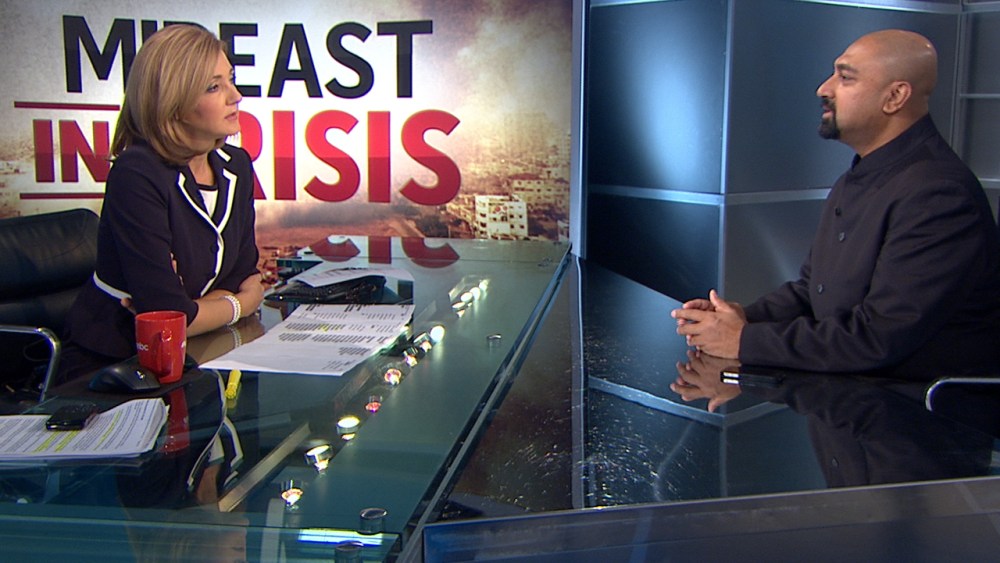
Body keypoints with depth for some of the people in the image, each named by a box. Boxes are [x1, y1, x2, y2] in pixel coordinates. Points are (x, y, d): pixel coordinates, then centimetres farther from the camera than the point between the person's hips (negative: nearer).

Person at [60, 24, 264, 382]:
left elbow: (244, 276, 2)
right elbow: (171, 318, -23)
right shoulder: (137, 175, -21)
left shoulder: (237, 166, 1)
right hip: (105, 366, -6)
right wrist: (243, 302, -5)